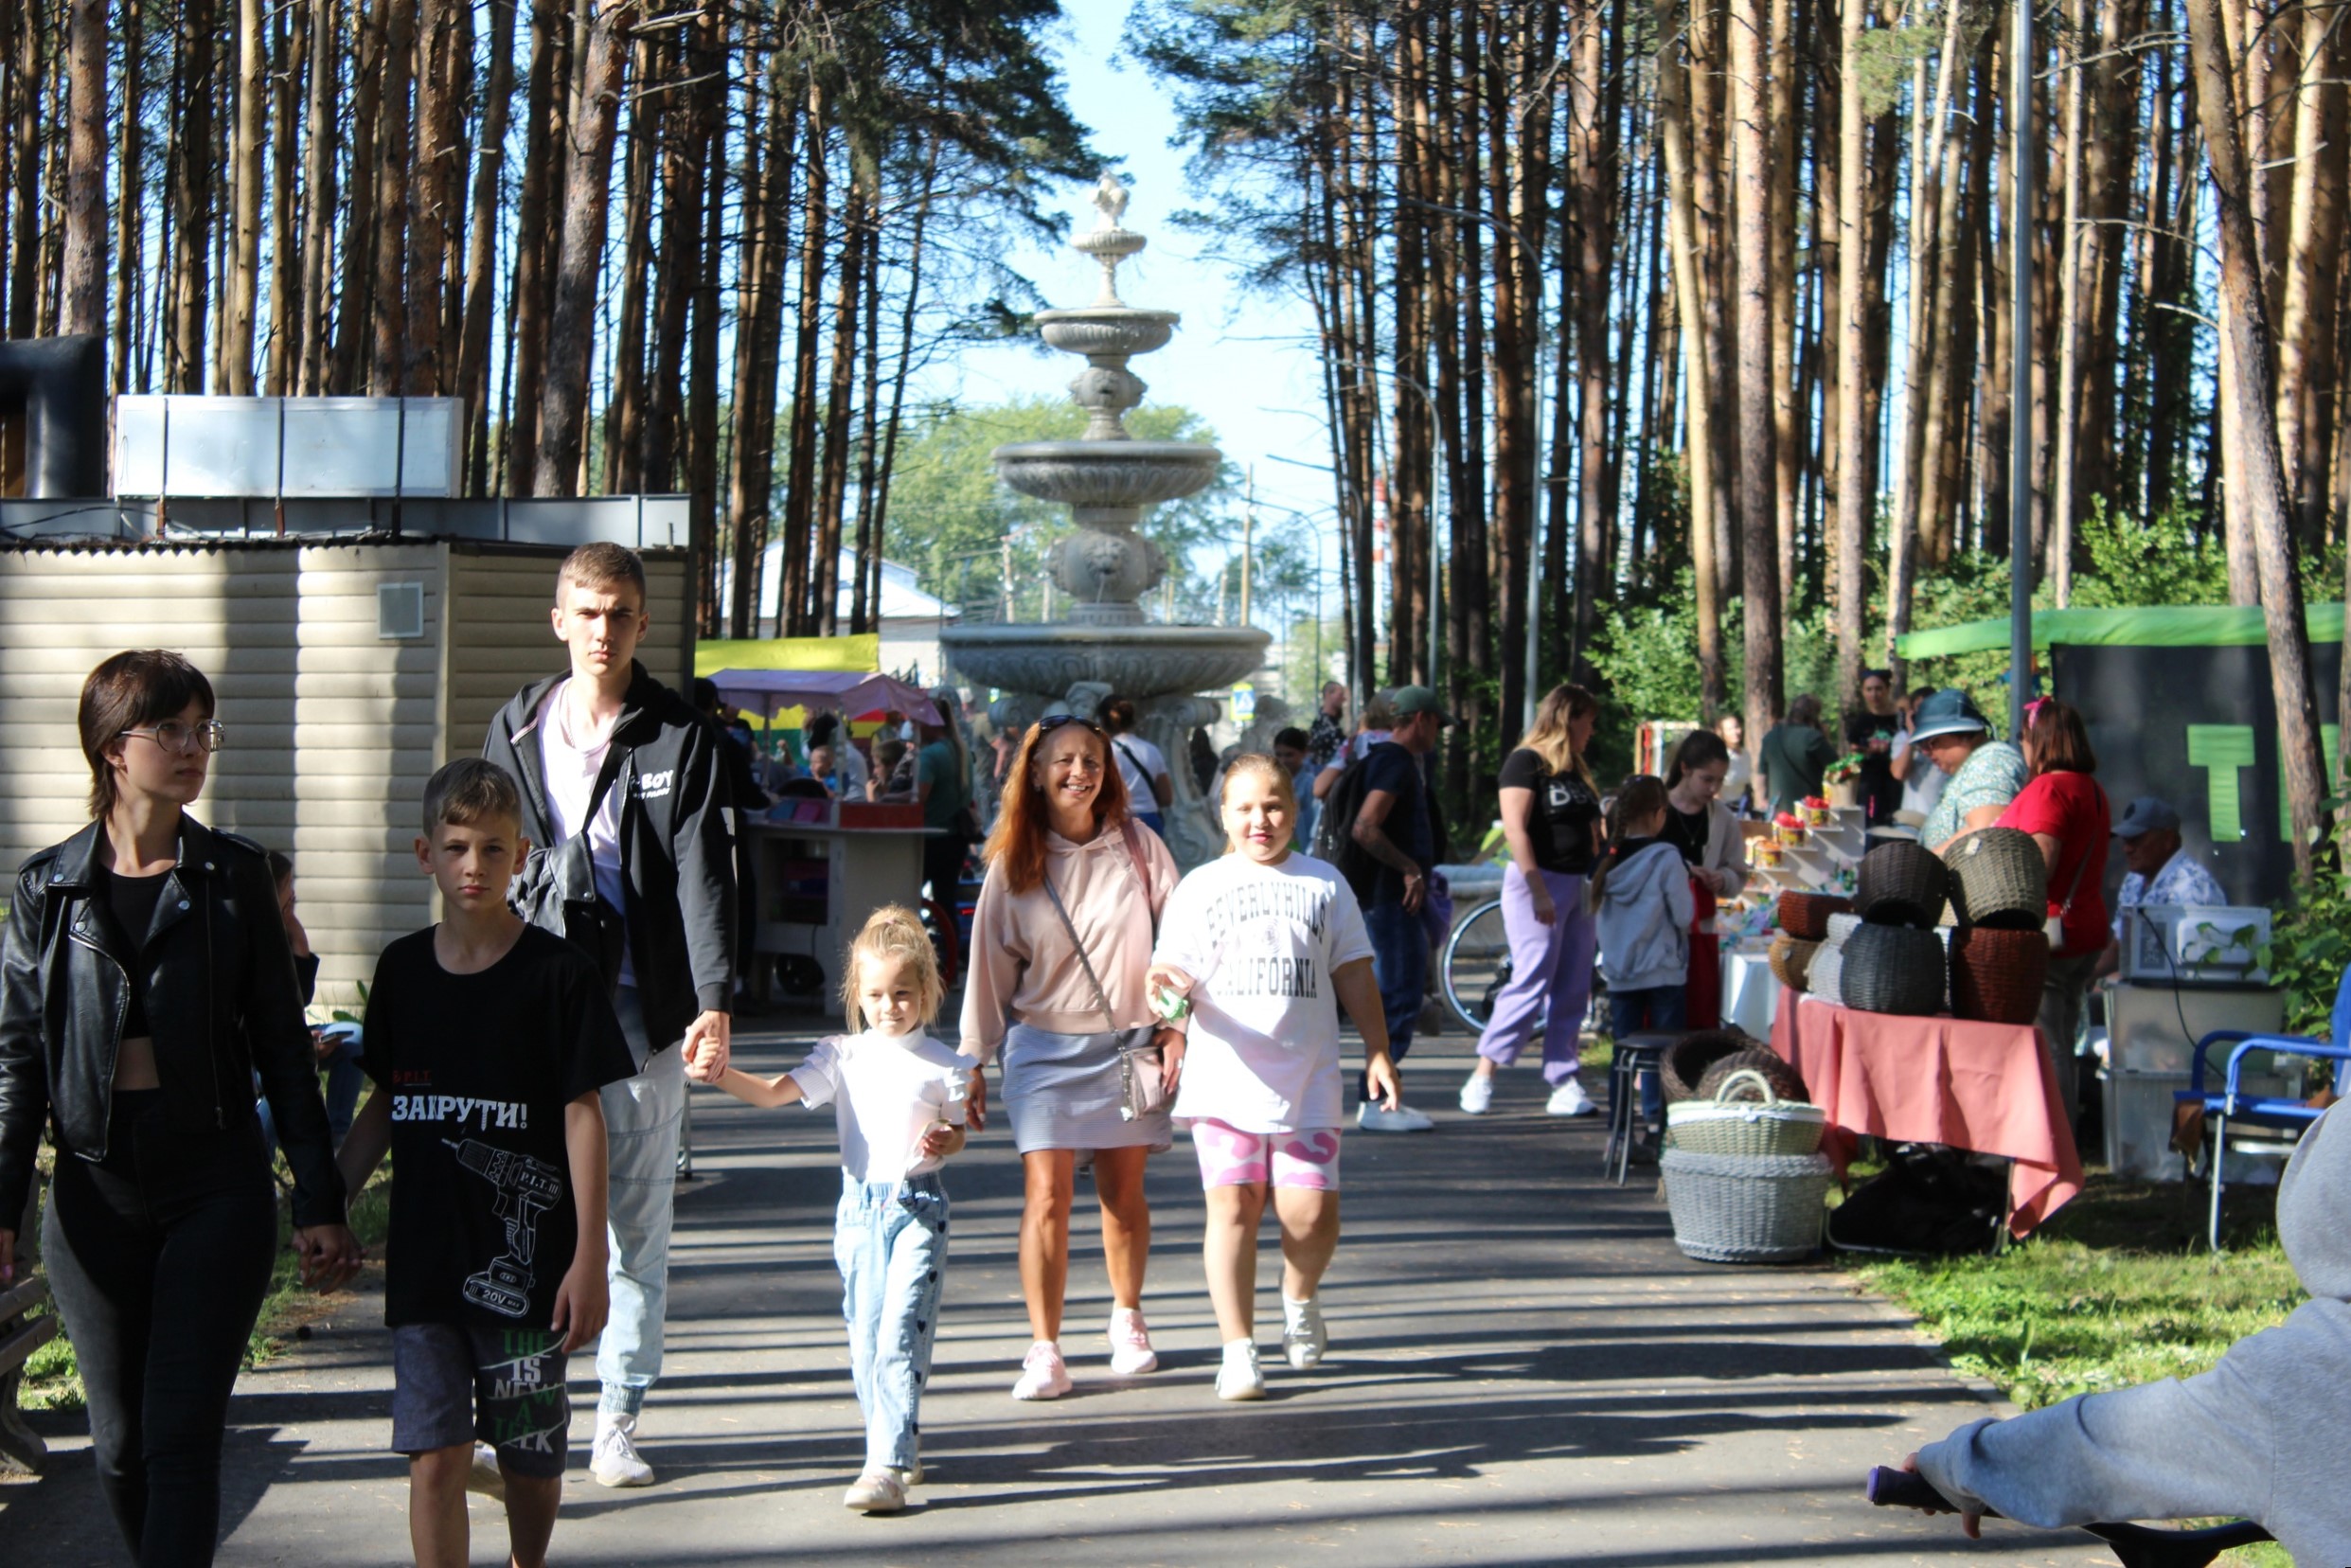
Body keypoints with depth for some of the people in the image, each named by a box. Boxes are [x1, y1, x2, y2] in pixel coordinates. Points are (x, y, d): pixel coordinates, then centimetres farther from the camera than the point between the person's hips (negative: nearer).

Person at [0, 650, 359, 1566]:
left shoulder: (234, 877, 2)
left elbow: (283, 1047, 4)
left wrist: (320, 1203, 2)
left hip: (217, 1183, -1)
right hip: (95, 1188, 1)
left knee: (183, 1437, -7)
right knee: (121, 1442, 8)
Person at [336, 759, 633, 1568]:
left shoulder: (557, 972, -6)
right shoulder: (402, 969, 6)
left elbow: (583, 1115, -7)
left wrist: (590, 1258, -11)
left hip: (525, 1264, -2)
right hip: (424, 1260, 2)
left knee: (530, 1460, 11)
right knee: (435, 1457, -4)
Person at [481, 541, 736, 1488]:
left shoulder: (680, 740, 2)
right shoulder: (516, 731, 10)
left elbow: (703, 876, -6)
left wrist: (714, 1000, -18)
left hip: (643, 1009, -1)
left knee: (638, 1222, 4)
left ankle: (616, 1425, 14)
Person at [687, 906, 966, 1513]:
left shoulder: (941, 1064, 1)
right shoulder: (843, 1057, 4)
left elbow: (958, 1130, 11)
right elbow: (775, 1092, -4)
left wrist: (944, 1141, -13)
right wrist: (723, 1075, -21)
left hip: (918, 1207, -3)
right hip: (859, 1207, 3)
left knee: (900, 1337, -12)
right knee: (864, 1340, 7)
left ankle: (887, 1467, -15)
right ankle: (900, 1447, 24)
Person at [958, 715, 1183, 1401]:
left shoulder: (1136, 844, 1)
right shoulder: (1014, 862, 2)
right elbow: (990, 965, 6)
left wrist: (1176, 1024, -3)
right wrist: (973, 1062, 4)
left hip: (1129, 1043, 0)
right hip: (1044, 1047, 0)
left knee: (1123, 1196, 7)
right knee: (1046, 1195, -10)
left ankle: (1127, 1319, 30)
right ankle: (1043, 1351, -8)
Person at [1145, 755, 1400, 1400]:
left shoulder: (1325, 885, 12)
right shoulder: (1198, 888, 8)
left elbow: (1354, 974, 16)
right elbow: (1172, 971, 3)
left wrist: (1378, 1050, 11)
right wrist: (1171, 985, -20)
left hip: (1306, 1078, 1)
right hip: (1224, 1078, -1)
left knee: (1311, 1213, -5)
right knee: (1233, 1204, -8)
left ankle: (1300, 1297, 27)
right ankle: (1238, 1350, 1)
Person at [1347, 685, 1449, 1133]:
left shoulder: (1403, 761, 18)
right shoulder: (1395, 762, -14)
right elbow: (1365, 828, -25)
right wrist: (1410, 869, -18)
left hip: (1399, 893, 11)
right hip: (1391, 894, -11)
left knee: (1400, 995, 13)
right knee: (1399, 998, -9)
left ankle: (1382, 1097, 17)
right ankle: (1374, 1101, -7)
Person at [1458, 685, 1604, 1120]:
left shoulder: (1577, 770, 17)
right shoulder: (1526, 762, -8)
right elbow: (1515, 828, -17)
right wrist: (1538, 891, -22)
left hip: (1577, 886, 8)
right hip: (1537, 883, -8)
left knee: (1573, 990, 5)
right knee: (1532, 981, -13)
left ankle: (1564, 1084, 7)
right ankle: (1482, 1077, -8)